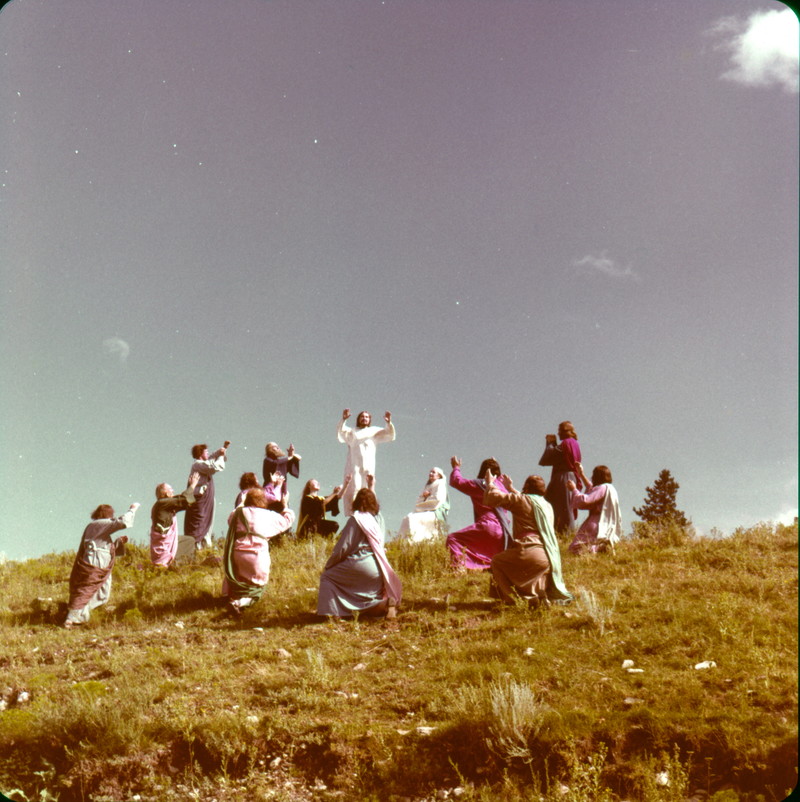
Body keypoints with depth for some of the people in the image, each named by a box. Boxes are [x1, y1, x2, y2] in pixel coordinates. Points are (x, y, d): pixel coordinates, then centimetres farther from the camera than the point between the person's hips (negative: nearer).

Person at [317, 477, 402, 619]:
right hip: (377, 568, 7)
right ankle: (386, 604, -14)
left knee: (327, 576, 10)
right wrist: (371, 488, 48)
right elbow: (374, 504, 37)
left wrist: (328, 565, 4)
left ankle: (332, 612, -4)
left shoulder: (355, 519, -8)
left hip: (359, 563, -7)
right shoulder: (378, 518, 10)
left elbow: (342, 547, -7)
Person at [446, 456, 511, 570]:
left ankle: (459, 568, -25)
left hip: (488, 525, -7)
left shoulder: (478, 484, -2)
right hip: (503, 530, 7)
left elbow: (456, 481, 7)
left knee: (453, 538, -8)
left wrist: (456, 467, 27)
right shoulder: (501, 485, 15)